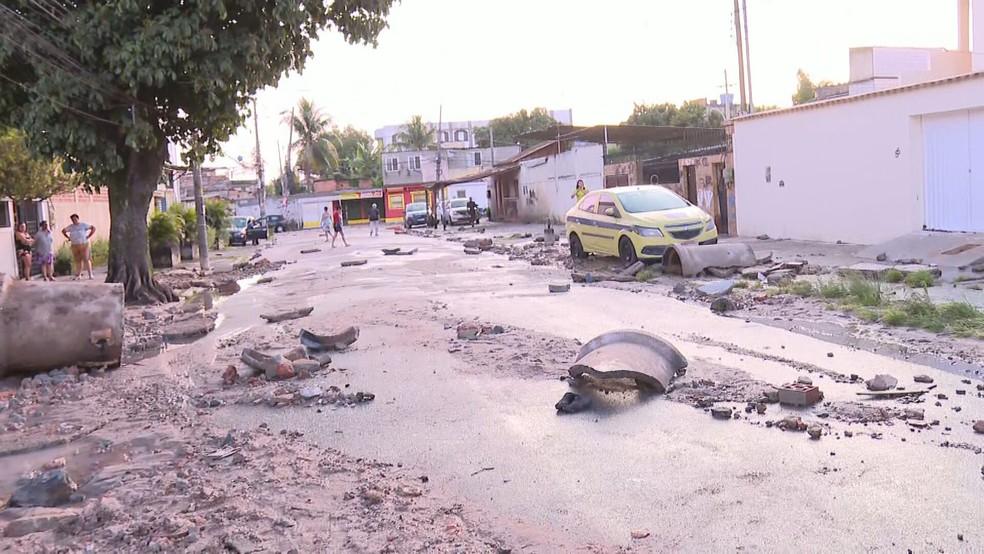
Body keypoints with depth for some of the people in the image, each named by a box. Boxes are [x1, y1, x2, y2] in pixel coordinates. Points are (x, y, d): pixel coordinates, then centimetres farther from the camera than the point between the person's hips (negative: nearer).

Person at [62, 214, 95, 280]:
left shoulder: (83, 225, 0)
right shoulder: (70, 227, 10)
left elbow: (93, 228, 0)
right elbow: (63, 231, 24)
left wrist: (88, 236, -5)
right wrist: (68, 238, 13)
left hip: (84, 245, -4)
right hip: (74, 246, 4)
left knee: (86, 259, -10)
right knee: (78, 260, 6)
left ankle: (90, 274, -11)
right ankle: (79, 275, 12)